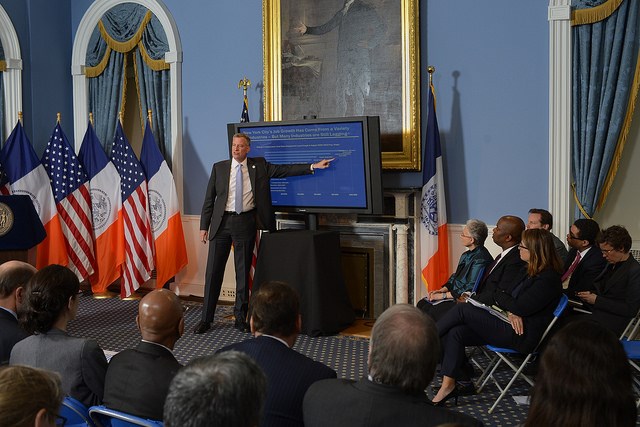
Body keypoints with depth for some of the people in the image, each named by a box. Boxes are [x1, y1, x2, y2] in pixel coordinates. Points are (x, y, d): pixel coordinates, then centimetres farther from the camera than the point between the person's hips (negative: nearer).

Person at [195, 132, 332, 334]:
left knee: (243, 271, 6)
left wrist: (313, 166, -6)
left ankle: (240, 318, 17)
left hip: (246, 223, 0)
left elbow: (285, 170, 2)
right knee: (213, 271, 2)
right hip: (222, 222, 0)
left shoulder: (259, 165, 6)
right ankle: (206, 319, 11)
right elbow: (209, 198, 6)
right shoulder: (219, 168, 5)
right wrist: (204, 226, 3)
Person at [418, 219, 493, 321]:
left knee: (434, 311, -26)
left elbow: (470, 289, -20)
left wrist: (444, 295, -17)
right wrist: (441, 290, 1)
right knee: (422, 304, -5)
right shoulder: (466, 255, 13)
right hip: (454, 295, 10)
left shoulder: (481, 259, -17)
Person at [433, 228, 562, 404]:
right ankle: (448, 385, -10)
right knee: (456, 333, -9)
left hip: (520, 335, -9)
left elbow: (520, 307, -19)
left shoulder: (548, 279, -15)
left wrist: (498, 294, 0)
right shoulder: (533, 272, 16)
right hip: (511, 326, 9)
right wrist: (511, 312, -9)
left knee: (463, 309, -13)